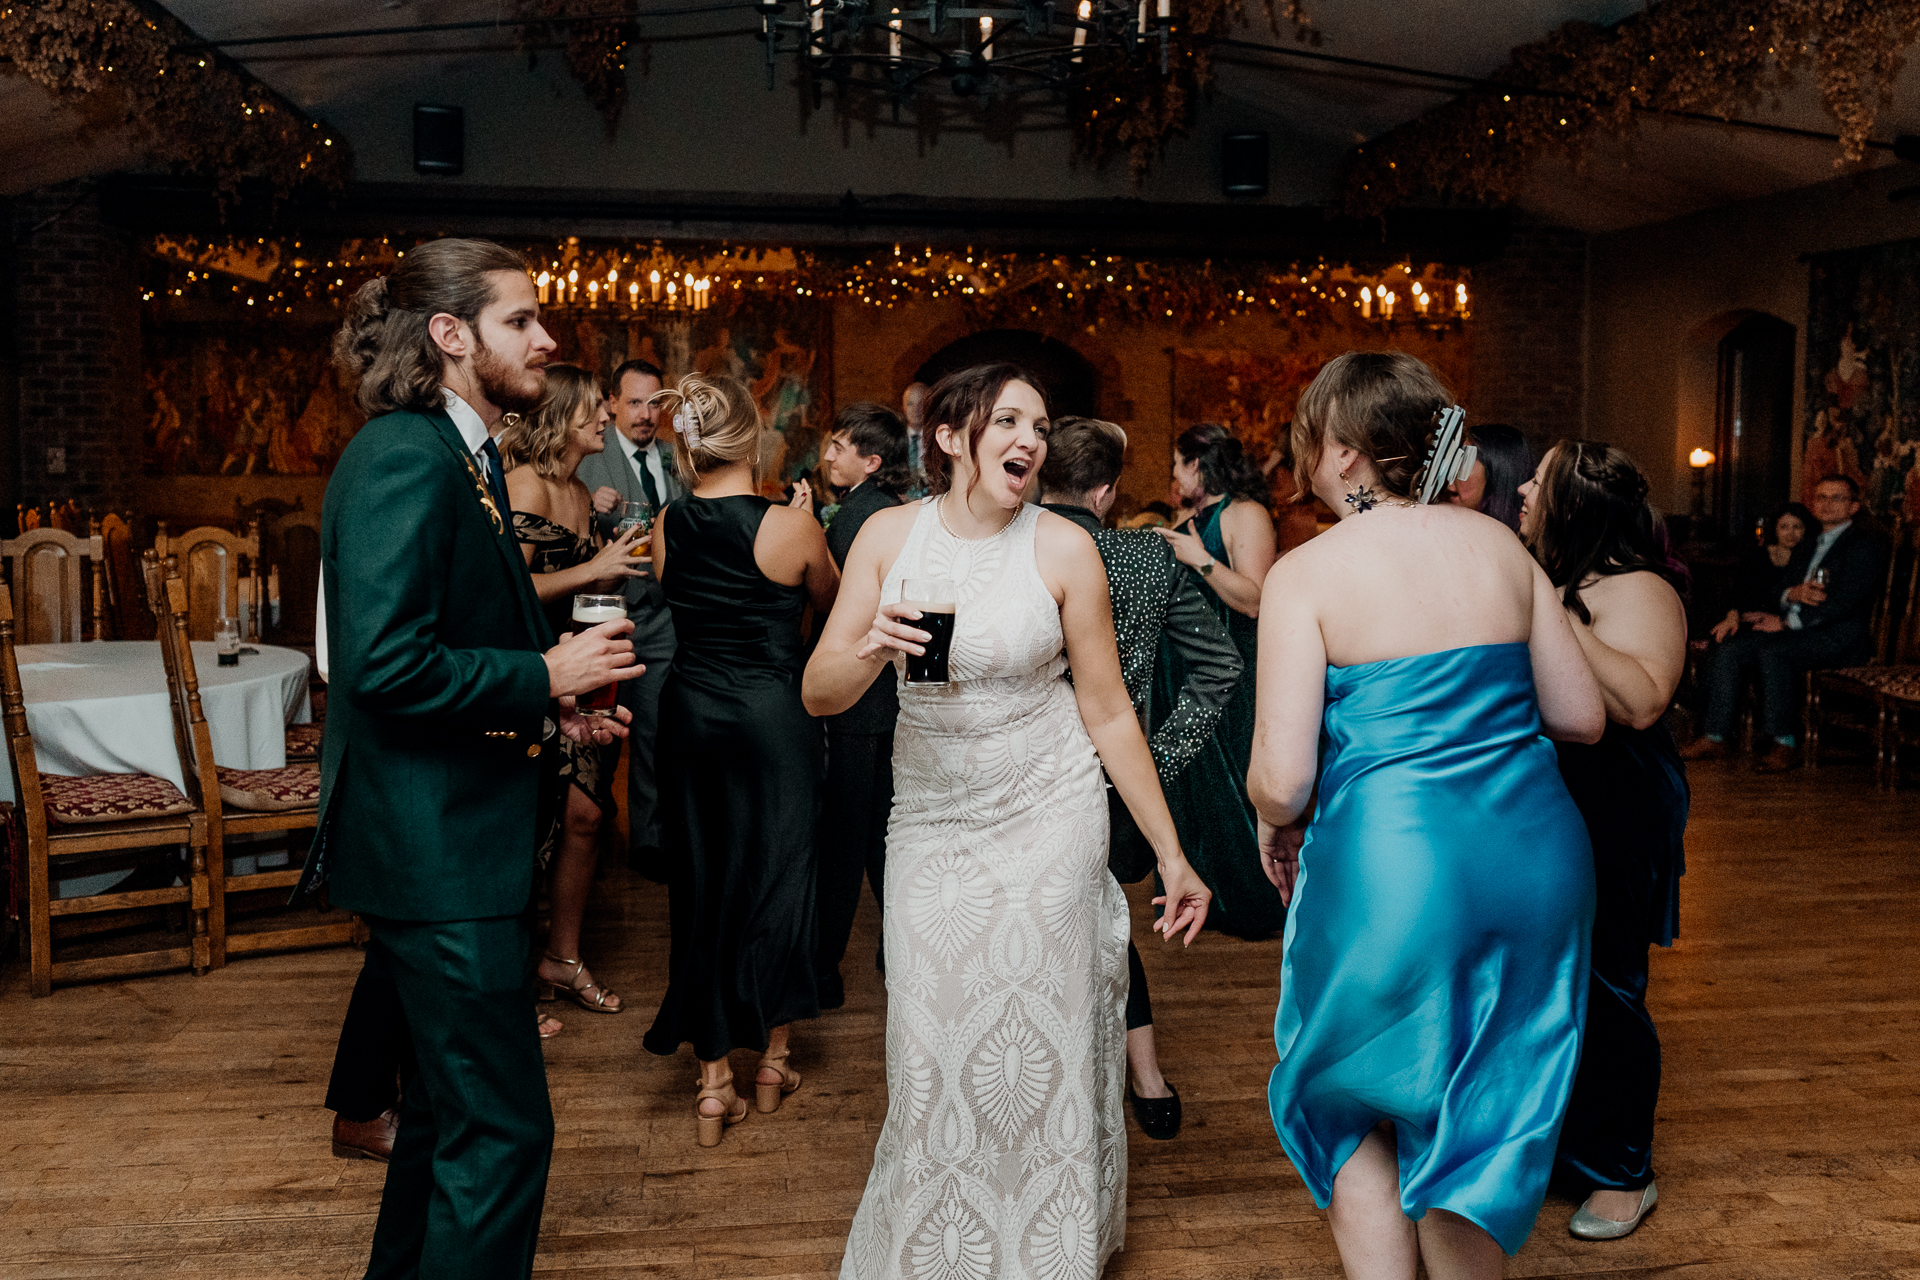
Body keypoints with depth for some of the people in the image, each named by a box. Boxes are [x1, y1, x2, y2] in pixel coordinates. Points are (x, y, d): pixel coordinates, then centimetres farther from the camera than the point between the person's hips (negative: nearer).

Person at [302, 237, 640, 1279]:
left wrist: (549, 706, 7)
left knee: (450, 1098, 24)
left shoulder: (465, 456, 13)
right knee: (502, 1126, -5)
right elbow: (386, 663, -27)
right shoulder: (404, 456, -19)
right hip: (432, 842, -11)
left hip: (447, 832, 11)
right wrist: (543, 677, -18)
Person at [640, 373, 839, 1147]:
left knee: (701, 880, 10)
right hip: (773, 715, -3)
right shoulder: (790, 526, -13)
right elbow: (830, 605, 5)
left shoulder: (665, 527, -2)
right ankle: (772, 1060, 25)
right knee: (778, 875, 12)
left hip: (689, 713, 4)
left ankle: (713, 1083, 14)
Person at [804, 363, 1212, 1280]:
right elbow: (820, 696, -4)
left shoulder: (1064, 548, -8)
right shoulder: (888, 535, -2)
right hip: (928, 820, 2)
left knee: (1038, 1057, 3)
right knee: (931, 1061, 6)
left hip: (1046, 820, -2)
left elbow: (1109, 715, -3)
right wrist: (870, 651, -26)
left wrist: (1172, 855, -2)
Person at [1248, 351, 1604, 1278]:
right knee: (1478, 1119, 22)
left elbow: (1281, 778, -15)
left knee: (1357, 1113, 20)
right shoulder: (1500, 545, 5)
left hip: (1392, 868, -5)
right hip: (1539, 855, 5)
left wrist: (1274, 828, 7)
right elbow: (1582, 718, 9)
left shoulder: (1306, 574, -10)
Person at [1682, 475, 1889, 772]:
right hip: (1792, 631, 8)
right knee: (1726, 652, -13)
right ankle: (1715, 739, -13)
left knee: (1773, 653, -34)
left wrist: (1789, 622, -12)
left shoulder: (1866, 545, 0)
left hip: (1839, 636, -8)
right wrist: (1792, 594, -7)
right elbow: (1775, 596, 18)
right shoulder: (1805, 549, 25)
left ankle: (1785, 745, -28)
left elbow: (1844, 602, -13)